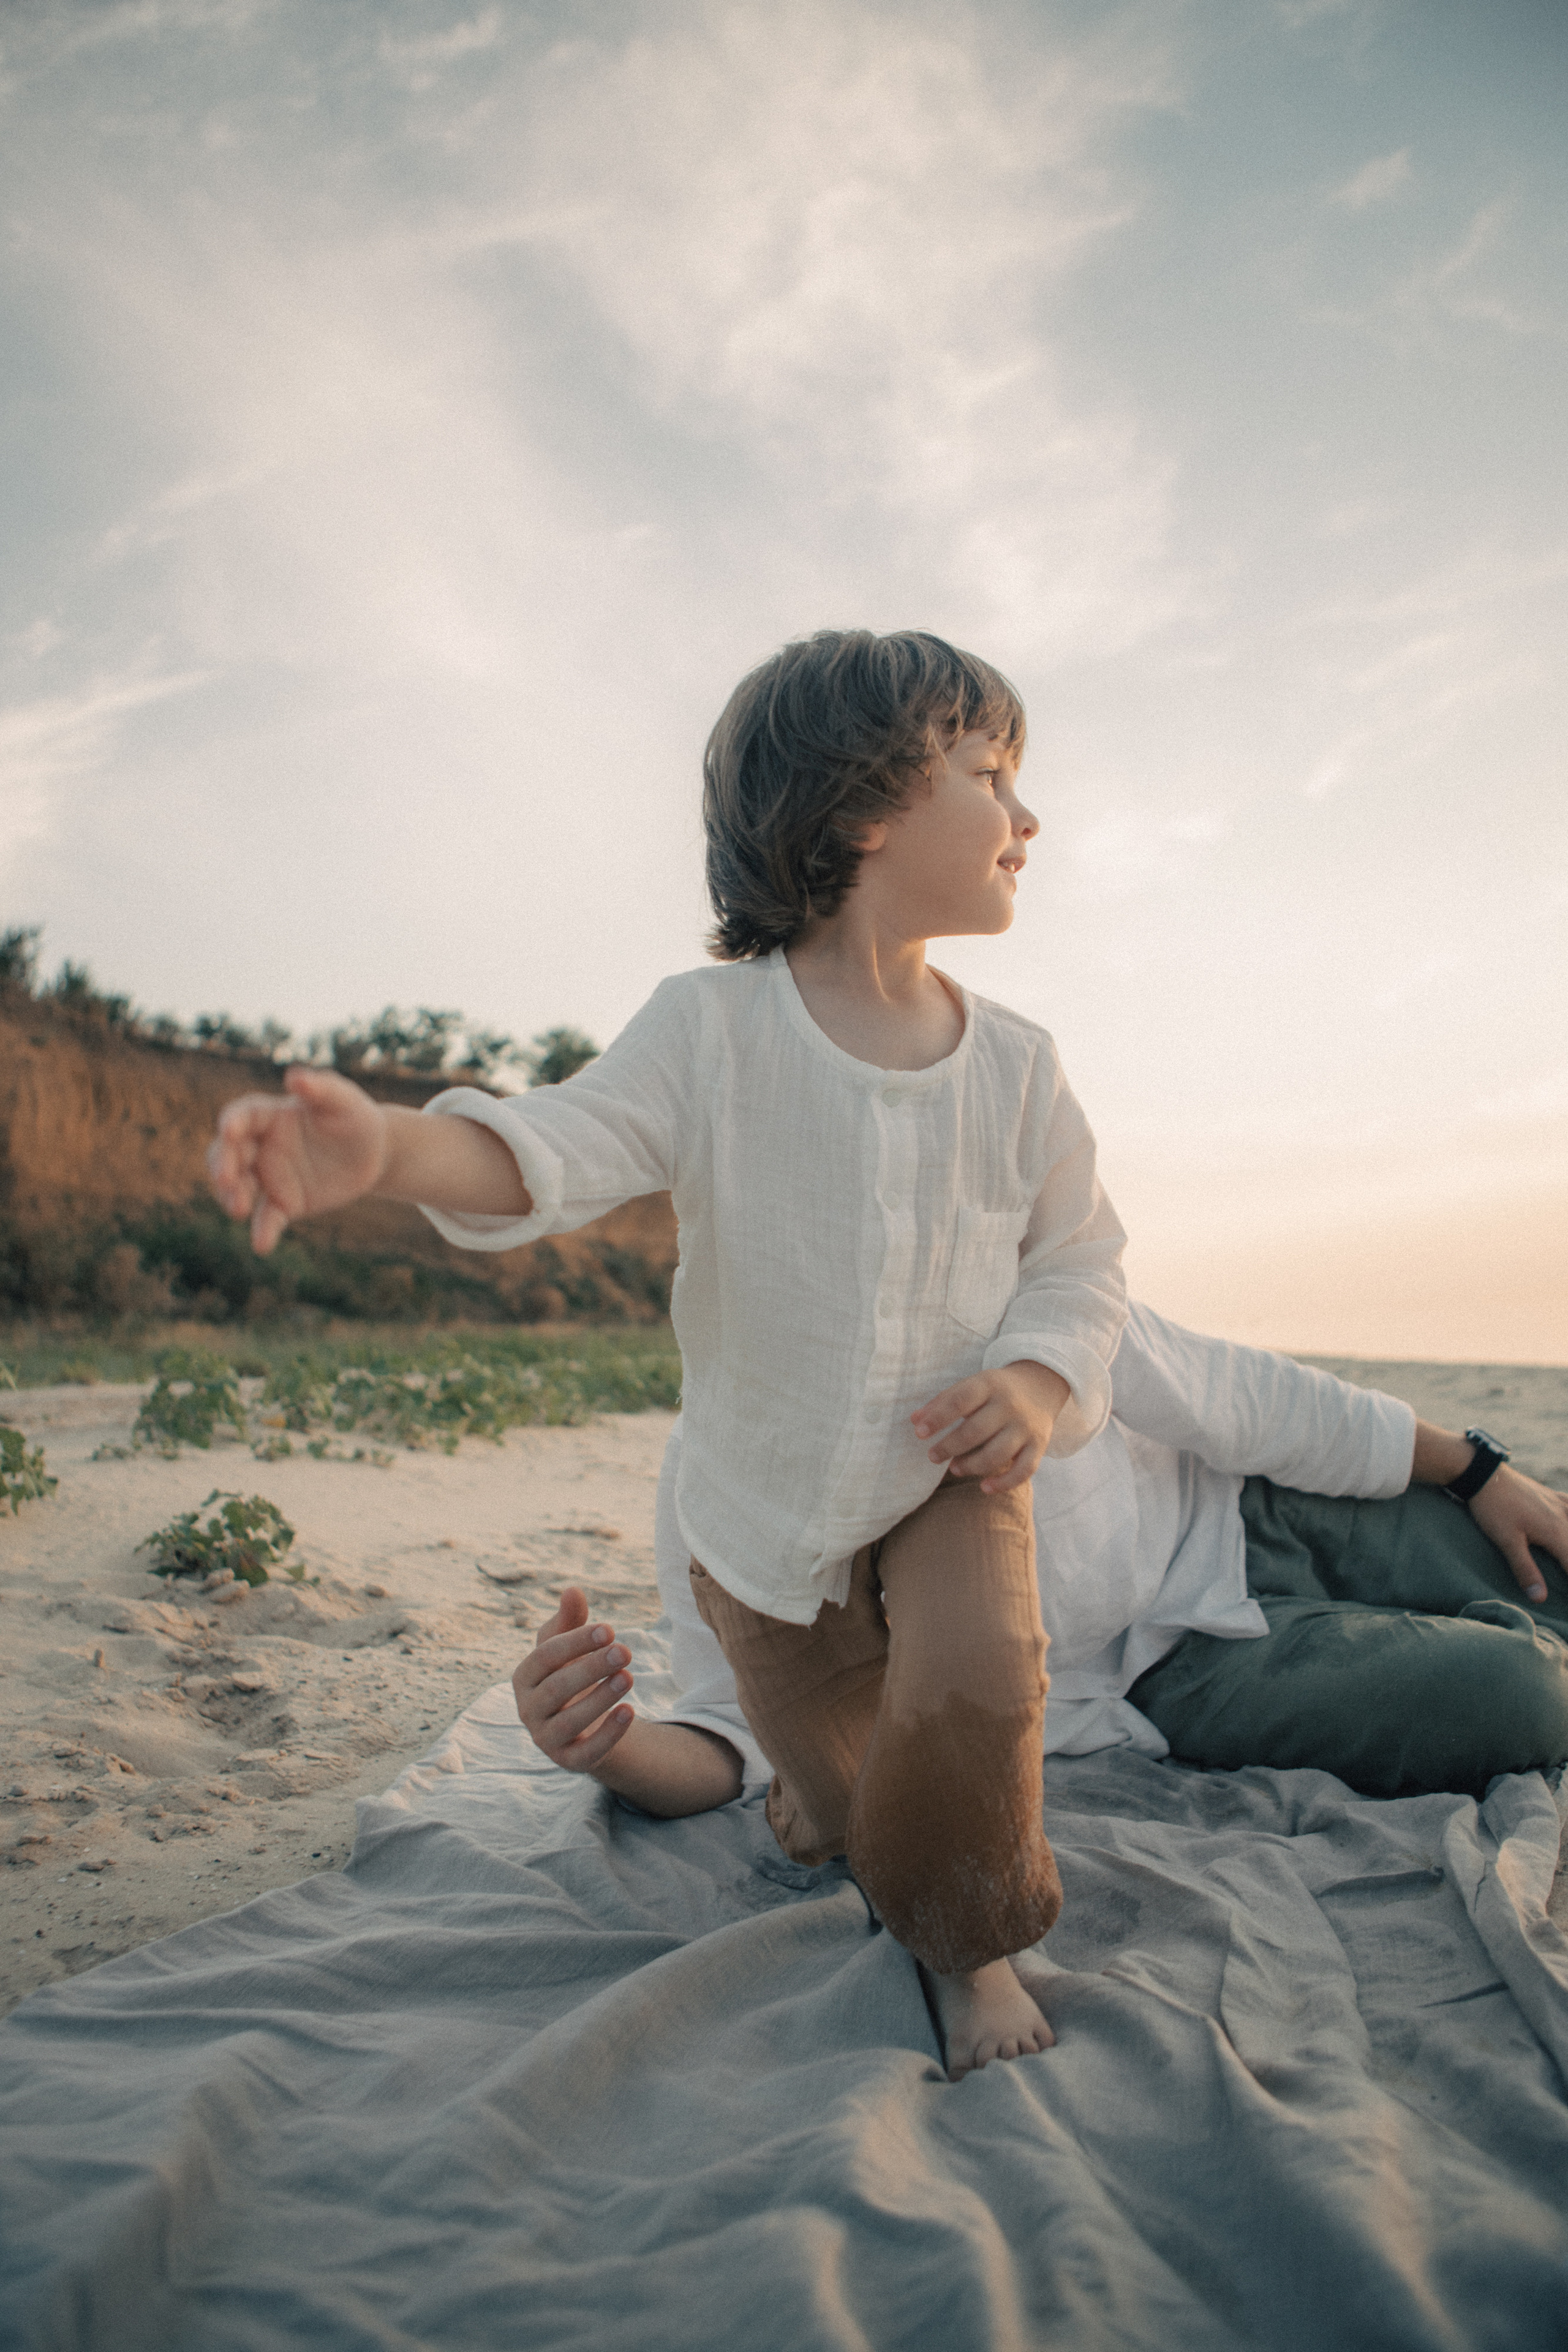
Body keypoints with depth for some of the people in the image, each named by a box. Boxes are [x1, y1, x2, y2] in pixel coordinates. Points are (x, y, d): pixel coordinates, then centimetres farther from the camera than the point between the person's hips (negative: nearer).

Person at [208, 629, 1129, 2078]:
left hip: (951, 1474, 1)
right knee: (836, 1801, 16)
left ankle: (969, 1942, 6)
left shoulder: (1011, 1062, -9)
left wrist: (1039, 1376, -22)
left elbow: (1081, 1255, -1)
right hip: (770, 1494, -1)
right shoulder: (711, 1028, -17)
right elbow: (559, 1149, -28)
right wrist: (389, 1143, -48)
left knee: (978, 1680, -26)